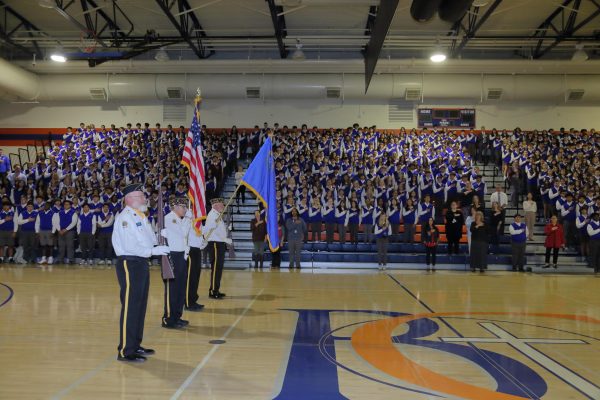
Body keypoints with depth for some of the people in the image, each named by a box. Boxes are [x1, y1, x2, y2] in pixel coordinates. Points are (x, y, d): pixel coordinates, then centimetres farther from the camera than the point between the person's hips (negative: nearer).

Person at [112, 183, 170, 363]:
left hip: (141, 262, 10)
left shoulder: (141, 216, 15)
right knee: (130, 307, -5)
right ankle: (126, 351, 2)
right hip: (129, 264, -10)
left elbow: (149, 239, 17)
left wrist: (159, 235, 0)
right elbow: (130, 246, -22)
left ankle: (135, 345, 28)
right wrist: (153, 250, -24)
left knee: (140, 306, 16)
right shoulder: (125, 217, -14)